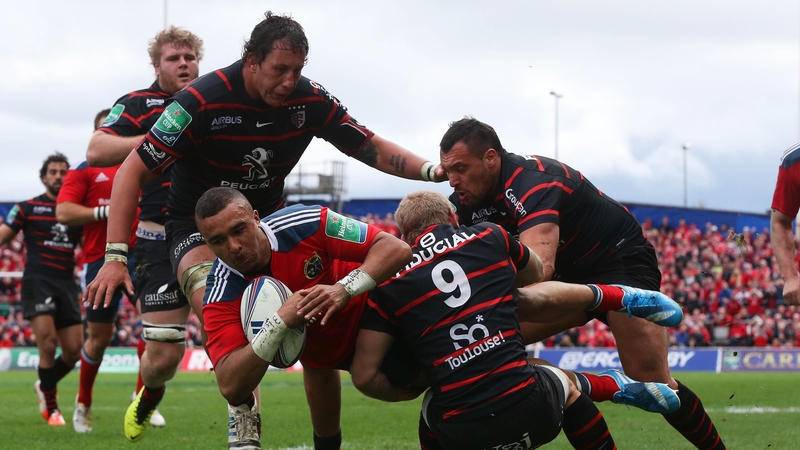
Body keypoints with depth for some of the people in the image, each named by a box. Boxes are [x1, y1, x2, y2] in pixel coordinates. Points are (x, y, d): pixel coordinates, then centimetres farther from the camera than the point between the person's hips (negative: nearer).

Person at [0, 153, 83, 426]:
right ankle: (51, 408, 0)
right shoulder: (28, 208, 3)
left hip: (67, 284, 4)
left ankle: (45, 386, 30)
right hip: (38, 281, -4)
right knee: (48, 343, -15)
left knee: (74, 350, 0)